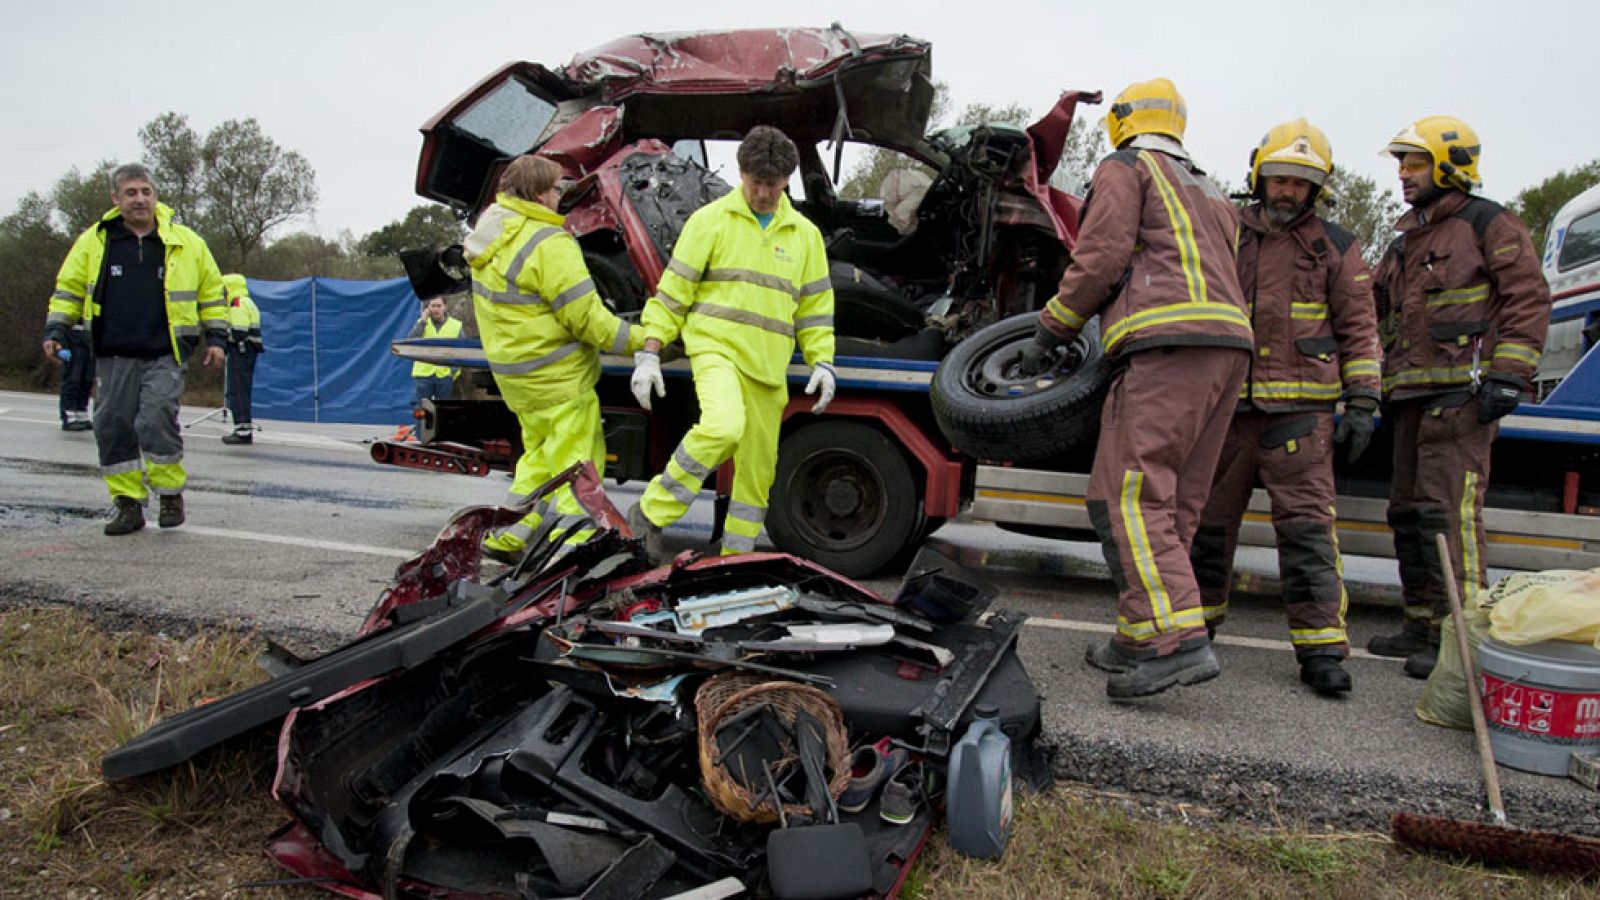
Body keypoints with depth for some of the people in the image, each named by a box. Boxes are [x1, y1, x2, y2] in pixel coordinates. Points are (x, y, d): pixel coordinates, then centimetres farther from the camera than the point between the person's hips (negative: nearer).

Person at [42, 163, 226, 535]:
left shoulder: (186, 242, 5)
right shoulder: (93, 241, 7)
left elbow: (212, 292, 12)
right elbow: (69, 289, 15)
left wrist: (216, 338, 6)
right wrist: (56, 331, 6)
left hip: (165, 355, -3)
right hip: (114, 356, 3)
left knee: (156, 420, -17)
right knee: (113, 428, 2)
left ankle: (171, 493, 3)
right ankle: (128, 504, 14)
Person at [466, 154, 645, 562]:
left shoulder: (491, 229, 7)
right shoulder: (548, 243, -21)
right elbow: (587, 318, -20)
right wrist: (642, 341, -12)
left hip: (510, 368, 9)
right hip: (556, 375, -9)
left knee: (540, 453, 22)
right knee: (579, 460, -1)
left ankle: (506, 538, 25)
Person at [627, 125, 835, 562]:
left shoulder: (805, 234, 13)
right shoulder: (710, 219, 1)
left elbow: (815, 305, 17)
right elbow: (673, 291, 0)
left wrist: (822, 362, 4)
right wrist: (648, 354, -6)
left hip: (768, 367, 5)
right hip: (715, 348, -5)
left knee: (758, 470, 6)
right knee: (724, 426, -32)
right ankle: (650, 514, -17)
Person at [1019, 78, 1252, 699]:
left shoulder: (1124, 168, 9)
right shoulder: (1210, 194, 34)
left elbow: (1101, 257, -4)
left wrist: (1051, 331, 4)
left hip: (1169, 345, -9)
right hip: (1229, 347, 9)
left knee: (1130, 493, -15)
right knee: (1173, 502, 8)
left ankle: (1177, 640, -24)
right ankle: (1139, 638, 12)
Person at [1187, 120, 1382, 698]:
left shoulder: (1335, 248, 9)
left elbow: (1358, 331, 7)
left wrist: (1362, 404, -2)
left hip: (1299, 408, -2)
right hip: (1227, 405, 3)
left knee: (1306, 523, -7)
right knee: (1209, 515, 8)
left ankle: (1320, 646, -4)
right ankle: (1197, 618, 22)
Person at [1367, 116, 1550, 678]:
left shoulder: (1489, 225, 1)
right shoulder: (1405, 244, 25)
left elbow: (1529, 299, -7)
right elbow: (1383, 316, 27)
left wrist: (1508, 373, -16)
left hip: (1462, 392, -8)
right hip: (1412, 395, 9)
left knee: (1448, 508, -15)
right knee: (1408, 510, 8)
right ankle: (1422, 627, 17)